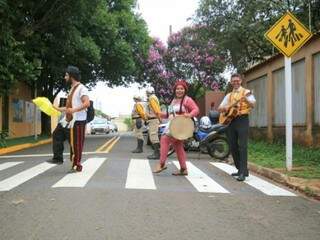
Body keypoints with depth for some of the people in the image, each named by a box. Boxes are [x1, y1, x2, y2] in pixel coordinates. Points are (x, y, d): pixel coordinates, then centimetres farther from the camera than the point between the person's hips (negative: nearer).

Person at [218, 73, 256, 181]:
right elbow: (219, 108, 15)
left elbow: (253, 105, -14)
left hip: (242, 120, -6)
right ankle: (240, 169, 19)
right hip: (230, 120, 6)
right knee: (233, 147, 7)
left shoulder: (246, 92, 3)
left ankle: (243, 172, -14)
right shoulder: (229, 95, 19)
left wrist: (246, 100, -34)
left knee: (242, 146, -12)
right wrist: (225, 108, -8)